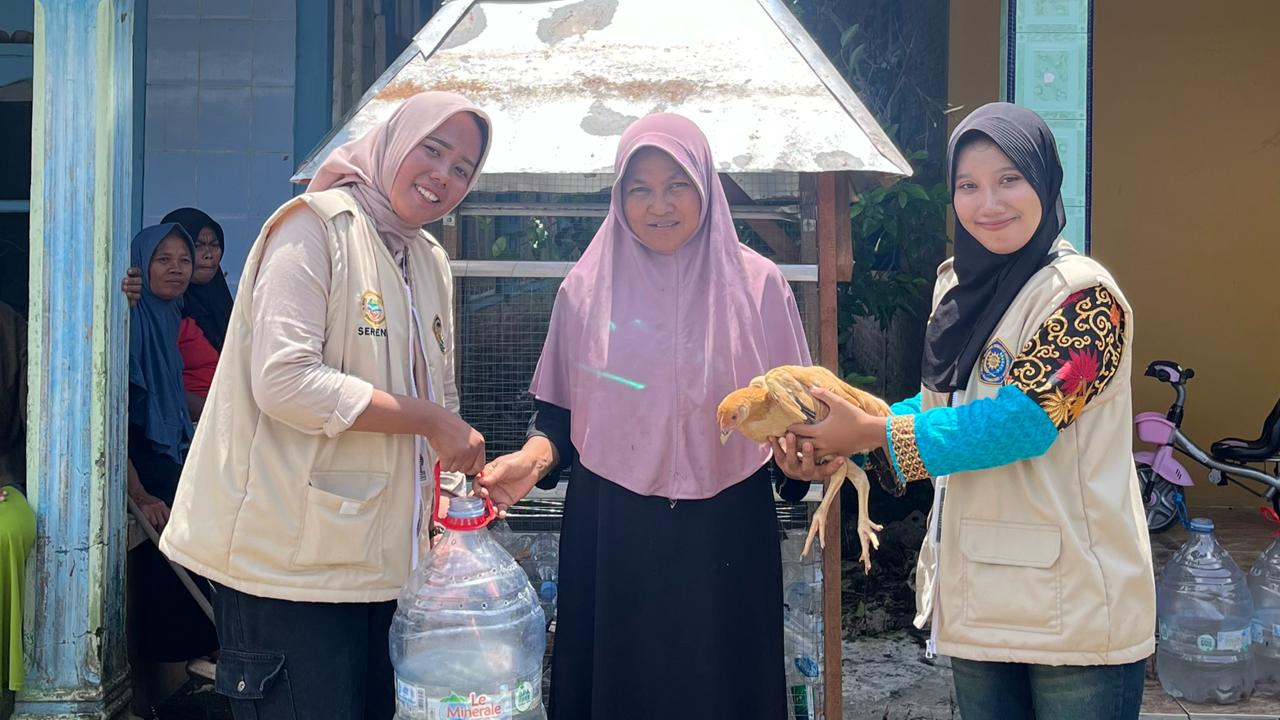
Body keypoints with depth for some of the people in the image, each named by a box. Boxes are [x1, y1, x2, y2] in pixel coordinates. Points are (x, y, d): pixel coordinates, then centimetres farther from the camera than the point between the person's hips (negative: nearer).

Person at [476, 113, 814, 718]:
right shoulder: (587, 288, 4)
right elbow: (560, 414, 9)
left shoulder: (755, 284, 1)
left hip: (725, 537, -1)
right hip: (609, 536, 1)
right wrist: (532, 460, -9)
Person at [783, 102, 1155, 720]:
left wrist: (873, 432, -17)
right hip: (977, 598, 7)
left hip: (1071, 605, -7)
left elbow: (1023, 421, -21)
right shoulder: (958, 283, 10)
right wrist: (841, 441, -1)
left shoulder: (1082, 293, -13)